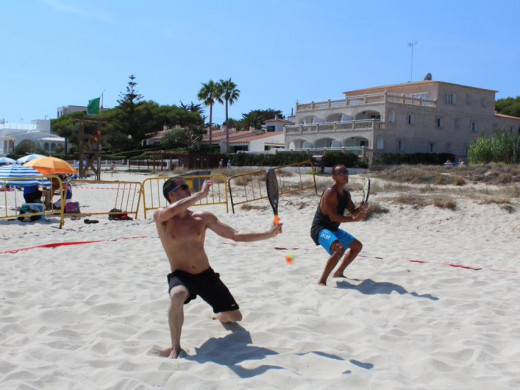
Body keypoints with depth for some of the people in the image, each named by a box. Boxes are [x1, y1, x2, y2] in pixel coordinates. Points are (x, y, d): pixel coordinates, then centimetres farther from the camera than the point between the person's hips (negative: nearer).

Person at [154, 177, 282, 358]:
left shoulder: (203, 218, 0)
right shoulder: (161, 217, -8)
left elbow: (236, 235, -1)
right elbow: (172, 210, -34)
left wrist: (269, 233, -9)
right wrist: (201, 194, -26)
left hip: (206, 275, 4)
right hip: (180, 276, -4)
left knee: (235, 316, 8)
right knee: (177, 296, -39)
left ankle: (220, 317, 49)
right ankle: (175, 348, -17)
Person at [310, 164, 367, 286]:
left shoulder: (346, 194, 7)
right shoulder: (330, 192, -22)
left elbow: (354, 211, 6)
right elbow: (333, 217, -29)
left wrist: (361, 209, -17)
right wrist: (353, 219, -34)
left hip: (334, 230, 10)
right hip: (320, 229, -10)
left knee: (357, 246, 22)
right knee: (339, 248, -35)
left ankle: (339, 273, 35)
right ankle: (322, 281, -27)